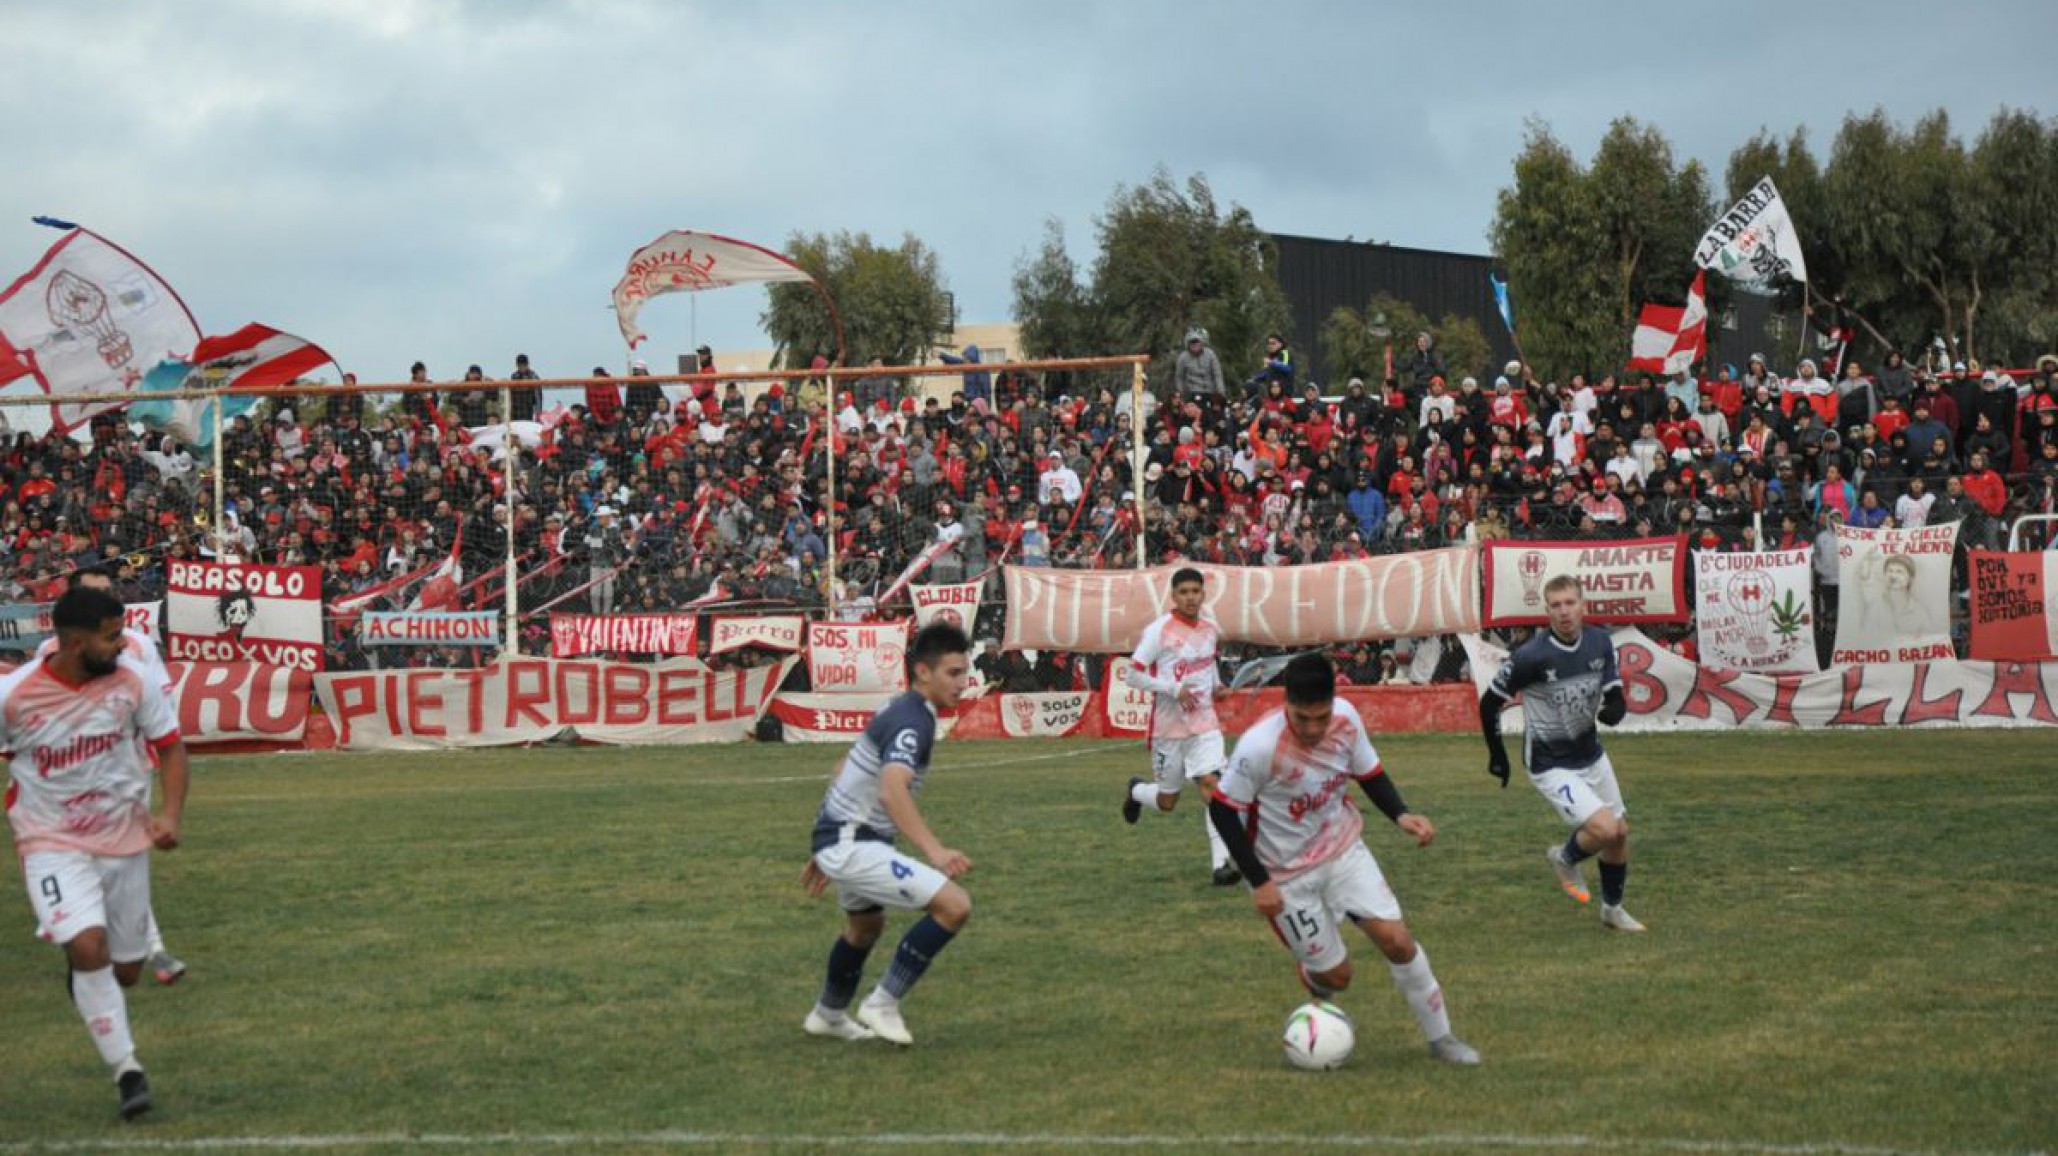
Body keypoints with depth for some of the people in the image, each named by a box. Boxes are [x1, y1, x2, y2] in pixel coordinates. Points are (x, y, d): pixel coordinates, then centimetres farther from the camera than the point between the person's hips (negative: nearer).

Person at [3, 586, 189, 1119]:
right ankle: (126, 1070, -15)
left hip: (124, 836, 3)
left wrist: (170, 814, -13)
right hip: (53, 843, -3)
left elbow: (170, 746, 1)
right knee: (89, 946, -26)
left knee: (125, 971, 11)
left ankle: (84, 981, 49)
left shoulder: (133, 680, -10)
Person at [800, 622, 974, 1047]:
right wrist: (934, 851, -48)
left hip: (839, 836, 11)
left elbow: (846, 769, 23)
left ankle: (829, 1015, 56)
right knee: (954, 905, -19)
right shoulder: (912, 722, -21)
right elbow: (892, 789, -38)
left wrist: (827, 849, 30)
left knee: (867, 924, 35)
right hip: (853, 845, -11)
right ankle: (883, 1004, -8)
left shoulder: (897, 711, 11)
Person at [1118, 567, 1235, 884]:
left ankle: (1221, 863, -18)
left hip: (1204, 724, 3)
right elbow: (1133, 675, -13)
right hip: (1169, 727, -3)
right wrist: (1174, 689, -22)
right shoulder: (1158, 631, -12)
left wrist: (1214, 684, 7)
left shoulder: (1212, 631, 6)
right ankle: (1137, 791, 44)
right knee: (1166, 802, 8)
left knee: (1213, 786, -16)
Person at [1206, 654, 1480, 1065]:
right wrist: (1259, 882, -19)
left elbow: (1369, 773, 4)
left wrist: (1401, 815, -14)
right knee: (1336, 976, 2)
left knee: (1397, 940, -6)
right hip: (1288, 874, -4)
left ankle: (1440, 1037, 13)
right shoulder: (1260, 746, -30)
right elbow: (1223, 810, -19)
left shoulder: (1346, 718, -15)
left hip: (1344, 850, 4)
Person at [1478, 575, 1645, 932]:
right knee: (1603, 829, -20)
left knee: (1620, 832, 14)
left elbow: (1616, 699, 1)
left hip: (1591, 756, 7)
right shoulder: (1531, 656, -23)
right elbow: (1489, 703, -11)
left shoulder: (1600, 643, -6)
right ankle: (1566, 858, 14)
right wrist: (1497, 755, -3)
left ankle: (1613, 908, 37)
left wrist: (1613, 710, -24)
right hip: (1551, 766, -6)